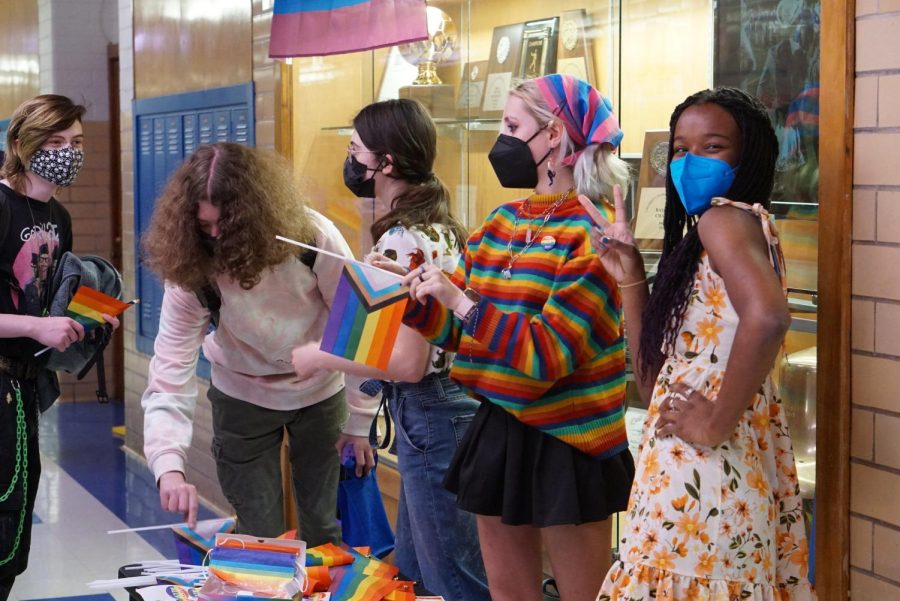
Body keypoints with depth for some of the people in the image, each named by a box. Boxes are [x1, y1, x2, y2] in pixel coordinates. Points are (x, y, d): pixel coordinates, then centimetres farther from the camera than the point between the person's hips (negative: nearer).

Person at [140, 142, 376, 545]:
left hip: (320, 391, 0)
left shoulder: (314, 238, -27)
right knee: (259, 536, 2)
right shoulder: (191, 270, -24)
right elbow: (171, 370, -29)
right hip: (243, 398, 0)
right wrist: (169, 467, -42)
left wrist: (360, 420, -11)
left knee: (324, 528, 10)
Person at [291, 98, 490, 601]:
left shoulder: (402, 243, -21)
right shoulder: (437, 226, 8)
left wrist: (319, 357, -15)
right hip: (447, 401, 10)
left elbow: (407, 363, -25)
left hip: (429, 413, -10)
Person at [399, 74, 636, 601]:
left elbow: (549, 356, -23)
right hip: (499, 431, 7)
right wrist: (403, 290, -2)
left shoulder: (591, 233, -15)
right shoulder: (501, 222, 7)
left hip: (567, 446, -7)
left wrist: (462, 302, -25)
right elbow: (462, 330, 11)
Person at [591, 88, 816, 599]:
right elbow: (654, 380, 14)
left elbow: (768, 316, -32)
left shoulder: (726, 216, -10)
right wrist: (631, 277, 9)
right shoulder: (697, 240, 17)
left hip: (700, 477, -9)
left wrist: (718, 422, -24)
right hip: (693, 472, 9)